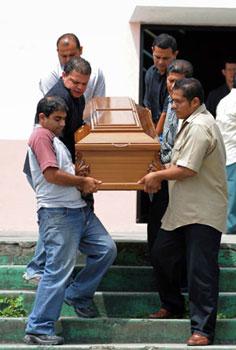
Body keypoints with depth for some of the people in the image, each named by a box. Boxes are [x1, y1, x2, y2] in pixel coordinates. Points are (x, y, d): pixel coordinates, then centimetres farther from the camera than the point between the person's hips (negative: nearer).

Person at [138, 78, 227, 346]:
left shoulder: (199, 127, -19)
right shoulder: (192, 123, 14)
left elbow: (186, 170, -23)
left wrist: (157, 175, -8)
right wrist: (160, 177, 9)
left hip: (202, 213, -11)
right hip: (181, 210, 11)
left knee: (201, 272, -7)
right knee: (164, 255, 19)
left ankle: (202, 329, -3)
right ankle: (172, 306, 37)